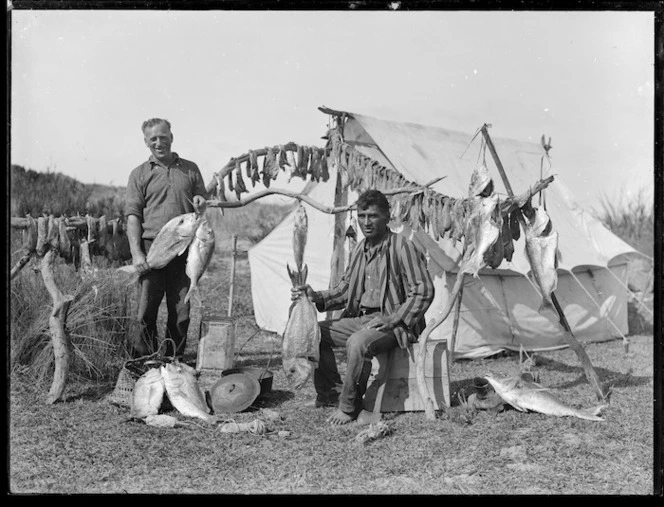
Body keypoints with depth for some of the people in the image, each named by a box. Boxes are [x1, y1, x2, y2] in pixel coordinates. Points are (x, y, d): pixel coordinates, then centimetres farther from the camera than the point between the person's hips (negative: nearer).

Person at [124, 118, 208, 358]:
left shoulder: (190, 169, 14)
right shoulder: (139, 174, 8)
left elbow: (203, 206, 22)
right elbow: (133, 216, 1)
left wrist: (201, 203, -3)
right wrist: (136, 253, -10)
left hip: (184, 249, 2)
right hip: (152, 247, -2)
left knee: (181, 312, 5)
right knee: (147, 311, -3)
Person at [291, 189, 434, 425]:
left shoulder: (403, 247, -11)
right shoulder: (359, 249, 12)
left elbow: (423, 291, -14)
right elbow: (344, 290, 17)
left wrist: (394, 319, -20)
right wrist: (316, 296, 0)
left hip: (394, 323, -8)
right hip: (360, 318, 8)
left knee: (357, 343, -34)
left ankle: (349, 406, -15)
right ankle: (332, 392, 6)